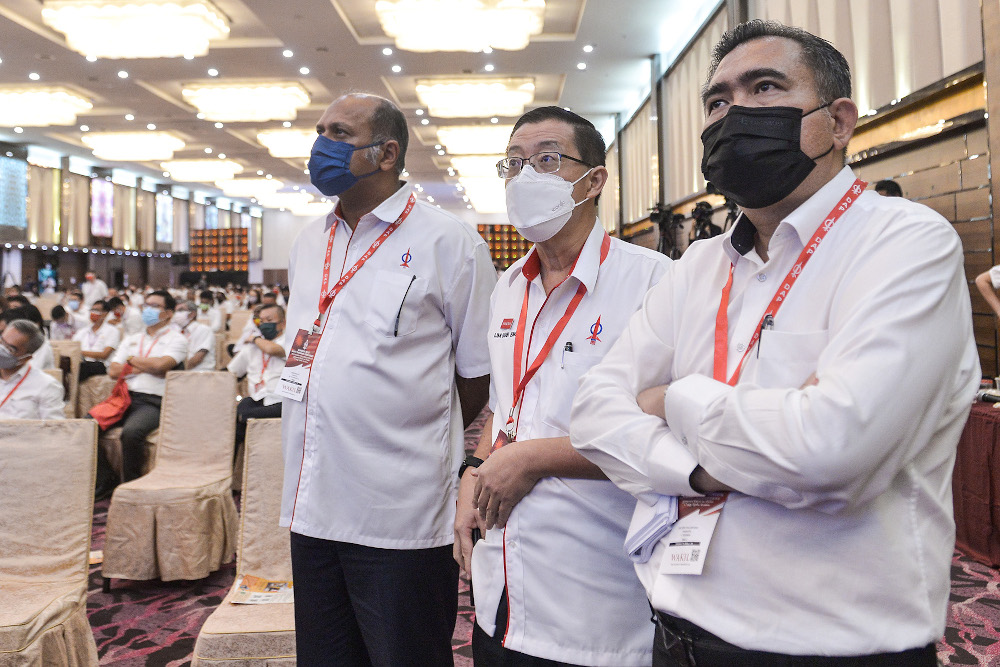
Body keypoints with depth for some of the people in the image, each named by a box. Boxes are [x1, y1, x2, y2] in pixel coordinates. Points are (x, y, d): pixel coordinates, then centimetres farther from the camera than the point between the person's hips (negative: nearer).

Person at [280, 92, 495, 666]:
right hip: (311, 509, 6)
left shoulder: (449, 242, -7)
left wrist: (419, 443, 3)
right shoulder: (309, 244, 13)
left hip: (401, 517, -6)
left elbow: (480, 372, -4)